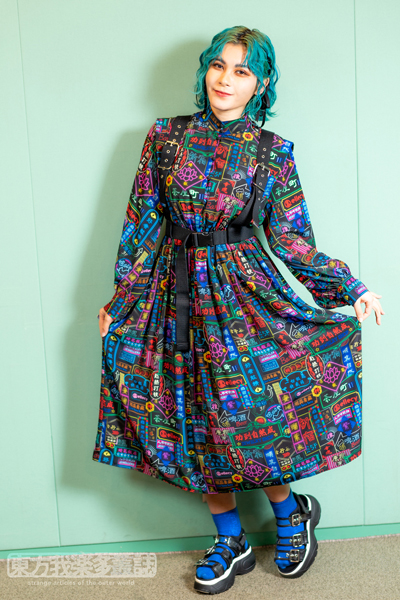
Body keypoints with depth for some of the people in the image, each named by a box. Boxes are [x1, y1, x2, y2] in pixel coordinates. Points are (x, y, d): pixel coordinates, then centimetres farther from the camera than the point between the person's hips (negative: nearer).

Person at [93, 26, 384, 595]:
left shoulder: (272, 153, -1)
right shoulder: (165, 136, 3)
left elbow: (291, 239, 1)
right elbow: (143, 221, 5)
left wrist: (351, 287, -6)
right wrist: (120, 298, 5)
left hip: (243, 292, -2)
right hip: (177, 294, 3)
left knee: (253, 414, -3)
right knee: (198, 422, 7)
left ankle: (291, 514, 27)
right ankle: (231, 543, 26)